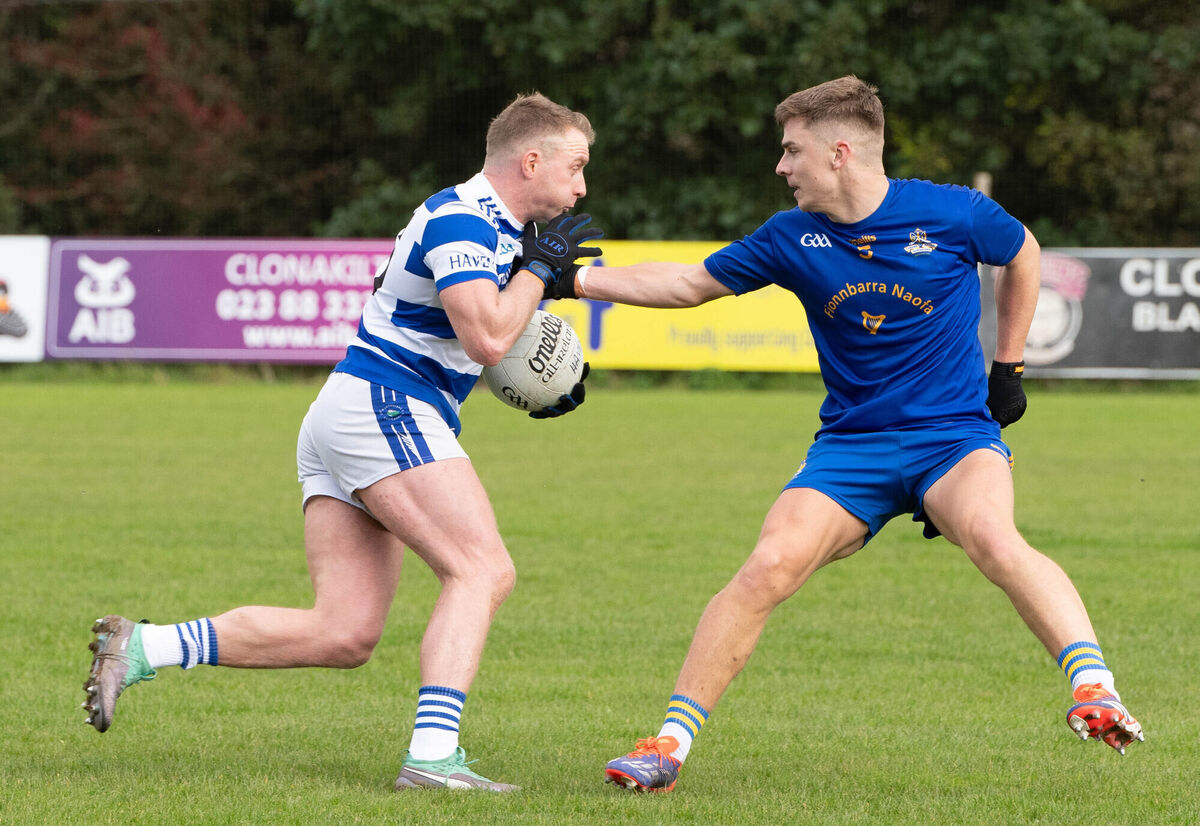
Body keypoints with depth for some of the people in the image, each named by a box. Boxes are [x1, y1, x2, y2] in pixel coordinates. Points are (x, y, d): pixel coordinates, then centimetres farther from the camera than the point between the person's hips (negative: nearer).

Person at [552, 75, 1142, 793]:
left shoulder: (953, 214, -8)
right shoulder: (791, 239, 0)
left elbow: (1023, 255, 13)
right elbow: (686, 284, 12)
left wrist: (1008, 368, 12)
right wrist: (573, 281, 7)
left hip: (956, 435, -3)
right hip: (850, 446, 3)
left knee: (991, 537, -35)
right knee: (768, 567, -18)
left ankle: (1095, 688, -38)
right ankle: (670, 744, -11)